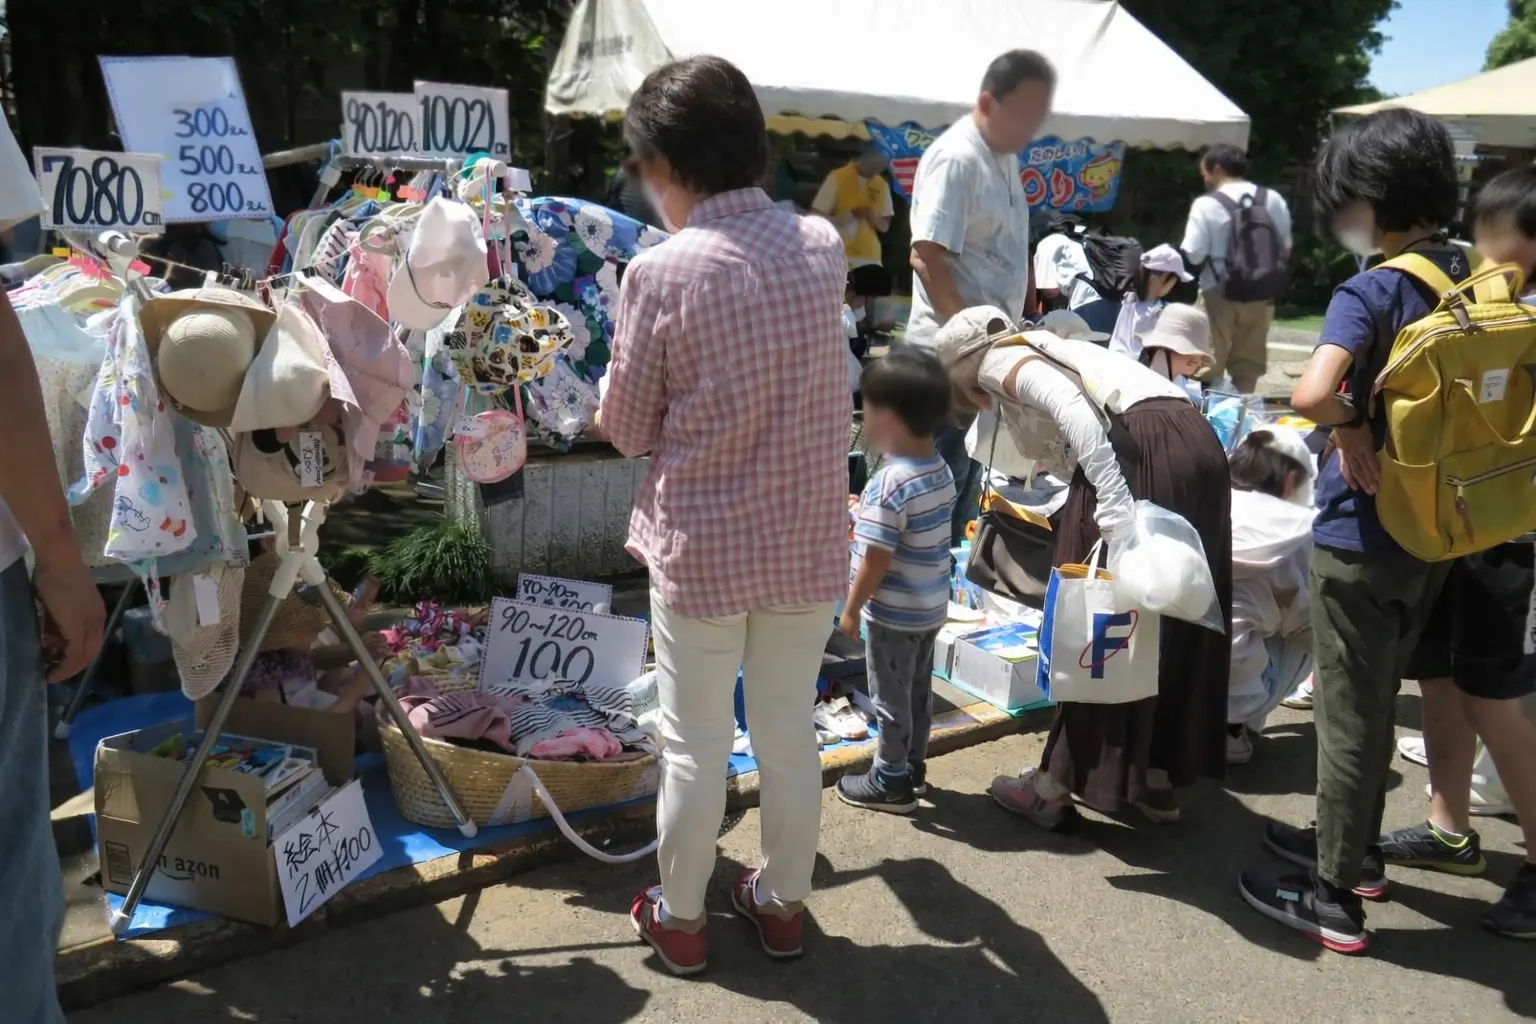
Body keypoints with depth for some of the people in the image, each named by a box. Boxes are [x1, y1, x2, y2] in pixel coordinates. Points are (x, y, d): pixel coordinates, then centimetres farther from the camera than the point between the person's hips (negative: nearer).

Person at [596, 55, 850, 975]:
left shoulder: (660, 273, -17)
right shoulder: (824, 246, -4)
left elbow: (626, 431, -7)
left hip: (702, 547, -4)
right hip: (808, 541, 4)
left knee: (696, 746, 12)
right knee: (790, 734, 18)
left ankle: (680, 918, 31)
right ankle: (783, 902, 36)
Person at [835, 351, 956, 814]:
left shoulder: (890, 483, -26)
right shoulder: (941, 470, 1)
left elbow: (876, 560, -24)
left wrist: (851, 608, -13)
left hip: (893, 613, -8)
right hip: (931, 606, 8)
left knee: (890, 697, 7)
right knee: (918, 690, 21)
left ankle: (891, 783, 19)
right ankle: (913, 767, 35)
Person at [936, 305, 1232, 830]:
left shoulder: (998, 364, 8)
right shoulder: (1048, 350, 32)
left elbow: (1074, 409, -14)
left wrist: (1114, 513, -20)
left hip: (1141, 449, -8)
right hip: (1198, 443, 8)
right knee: (1169, 625, 16)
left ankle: (1056, 785, 13)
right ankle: (1156, 779, 27)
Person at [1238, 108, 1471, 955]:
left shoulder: (1370, 292, -20)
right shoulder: (1472, 281, 3)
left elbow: (1310, 392, -38)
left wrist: (1351, 425, -19)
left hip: (1361, 535, -7)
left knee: (1346, 715, 4)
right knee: (1377, 700, 22)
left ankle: (1335, 899, 17)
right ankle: (1351, 849, 38)